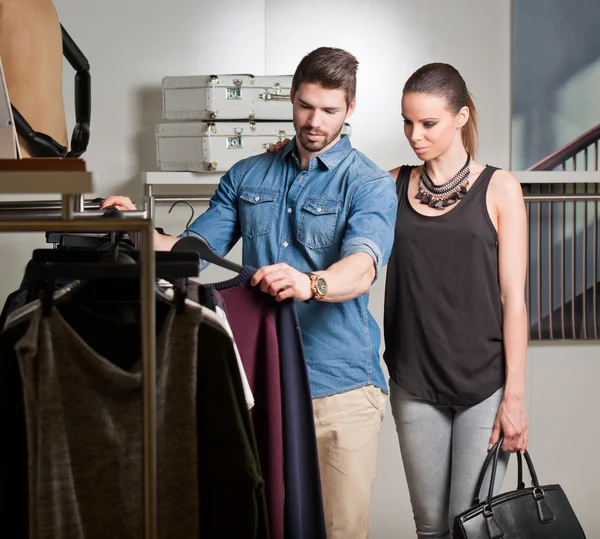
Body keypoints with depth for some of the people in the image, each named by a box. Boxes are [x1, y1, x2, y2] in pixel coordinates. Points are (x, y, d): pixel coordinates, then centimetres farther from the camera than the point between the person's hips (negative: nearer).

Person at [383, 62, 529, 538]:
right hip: (414, 384, 3)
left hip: (484, 384, -2)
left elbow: (514, 300, -3)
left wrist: (515, 395, -7)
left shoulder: (498, 188, -1)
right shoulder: (394, 185, 6)